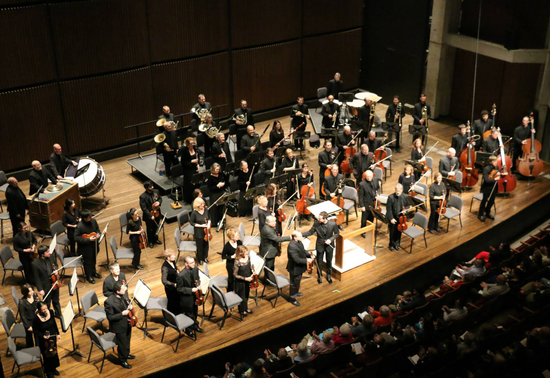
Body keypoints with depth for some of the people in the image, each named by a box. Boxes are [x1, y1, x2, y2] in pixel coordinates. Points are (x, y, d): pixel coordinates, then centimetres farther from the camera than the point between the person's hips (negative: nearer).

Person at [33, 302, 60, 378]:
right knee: (47, 355, 10)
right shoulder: (36, 318, -28)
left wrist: (58, 334, 5)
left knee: (54, 351, 21)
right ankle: (48, 371, 36)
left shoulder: (50, 312, -14)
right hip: (43, 339, -5)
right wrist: (43, 336, -25)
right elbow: (35, 330, -13)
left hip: (52, 337, 5)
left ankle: (53, 368, 47)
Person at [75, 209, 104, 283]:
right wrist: (88, 239, -28)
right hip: (85, 248, -6)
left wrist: (98, 234, -16)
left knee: (93, 260, 25)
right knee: (87, 262, 12)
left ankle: (93, 272, 49)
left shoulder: (93, 221, -9)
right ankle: (89, 276, 33)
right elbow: (76, 238, -24)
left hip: (94, 246, 6)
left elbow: (97, 229, 8)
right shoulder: (79, 226, -27)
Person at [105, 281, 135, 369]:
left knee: (127, 341, 29)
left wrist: (130, 306, -12)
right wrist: (122, 314, -30)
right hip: (119, 327, -7)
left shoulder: (122, 296, -13)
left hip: (127, 323, 7)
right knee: (122, 344, 13)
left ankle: (126, 354, 55)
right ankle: (123, 360, 39)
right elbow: (110, 317, -25)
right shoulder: (109, 302, -33)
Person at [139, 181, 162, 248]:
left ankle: (155, 239, 47)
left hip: (157, 214, 5)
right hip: (148, 216, -5)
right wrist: (151, 216, -24)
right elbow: (144, 208, -22)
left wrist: (159, 202, -15)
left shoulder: (156, 191, -9)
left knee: (156, 227, 24)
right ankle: (150, 242, 37)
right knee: (150, 229, 16)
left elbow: (160, 198, 9)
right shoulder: (143, 197, -24)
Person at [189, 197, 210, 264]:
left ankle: (205, 257, 44)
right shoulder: (194, 213, -22)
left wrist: (209, 223, -12)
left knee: (206, 244, 20)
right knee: (199, 246, 13)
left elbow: (209, 218, 7)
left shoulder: (206, 210, -9)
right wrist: (200, 225, -20)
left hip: (206, 231, 5)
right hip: (198, 232, -4)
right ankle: (200, 259, 35)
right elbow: (191, 222, -13)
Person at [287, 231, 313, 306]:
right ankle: (292, 298, 24)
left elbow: (303, 250, 12)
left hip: (299, 267, 9)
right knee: (294, 283, 8)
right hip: (294, 268, -9)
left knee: (298, 280, 29)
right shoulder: (292, 246, -34)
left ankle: (296, 292, 51)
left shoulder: (299, 242, -5)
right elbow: (297, 259, -33)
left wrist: (309, 255, -3)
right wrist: (306, 260, -24)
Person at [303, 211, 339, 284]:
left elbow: (337, 233, -9)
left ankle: (329, 275, 44)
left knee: (329, 261, 19)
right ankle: (319, 275, 41)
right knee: (319, 262, 16)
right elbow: (310, 232, -11)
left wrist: (330, 239, -23)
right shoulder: (316, 223, -23)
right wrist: (301, 234, -24)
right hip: (320, 245, 0)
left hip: (329, 245, 0)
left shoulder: (333, 224, -25)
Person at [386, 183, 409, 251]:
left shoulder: (406, 197, -8)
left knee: (399, 231, 8)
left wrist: (405, 209, -16)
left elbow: (408, 205, 7)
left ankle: (397, 244, 32)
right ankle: (392, 244, 23)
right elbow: (389, 209, -11)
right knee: (392, 231, 0)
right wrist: (391, 218, -16)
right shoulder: (391, 197, -15)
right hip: (392, 217, -2)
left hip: (401, 217, 2)